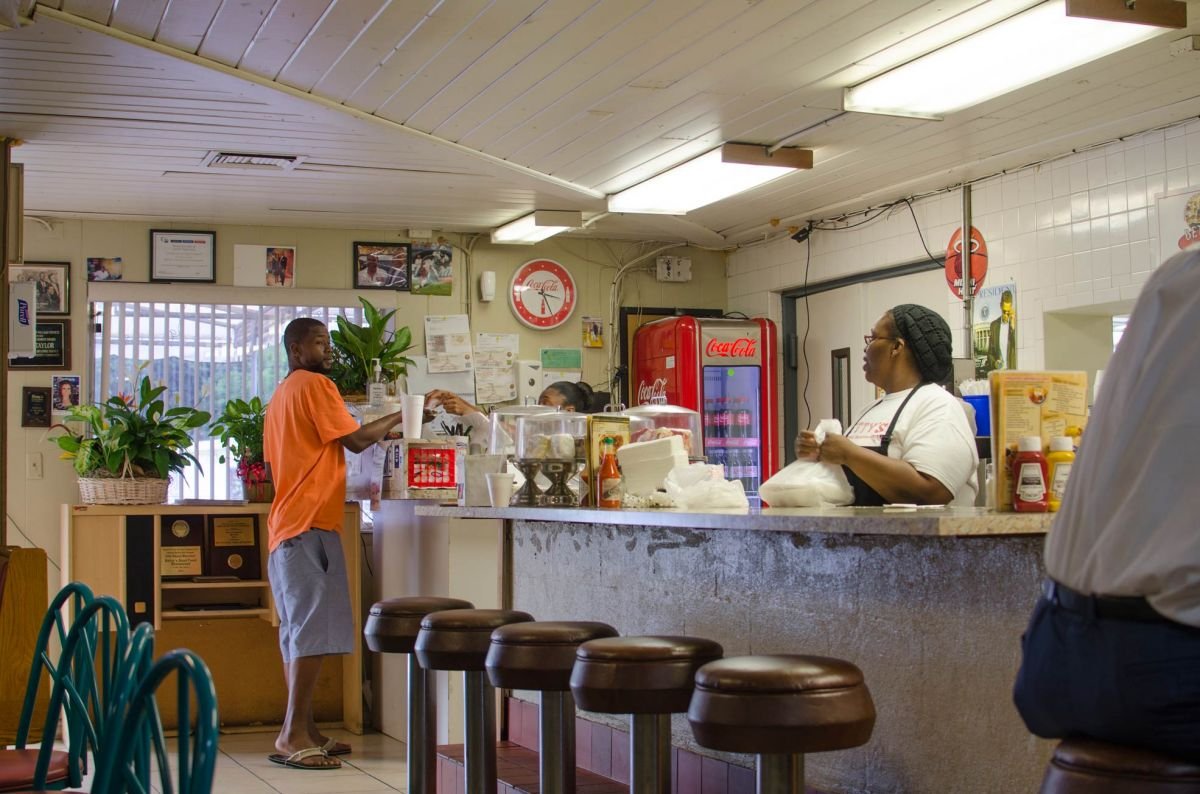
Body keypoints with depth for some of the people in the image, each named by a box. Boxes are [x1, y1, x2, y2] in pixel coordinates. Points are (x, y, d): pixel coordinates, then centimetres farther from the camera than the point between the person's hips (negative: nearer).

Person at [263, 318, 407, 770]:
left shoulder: (280, 397, 22)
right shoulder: (315, 385, -6)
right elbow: (356, 440, -10)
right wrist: (395, 419, 4)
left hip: (284, 528, 10)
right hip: (311, 524, -10)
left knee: (298, 631, 8)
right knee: (314, 630, -13)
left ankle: (302, 732, 9)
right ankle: (293, 735, -16)